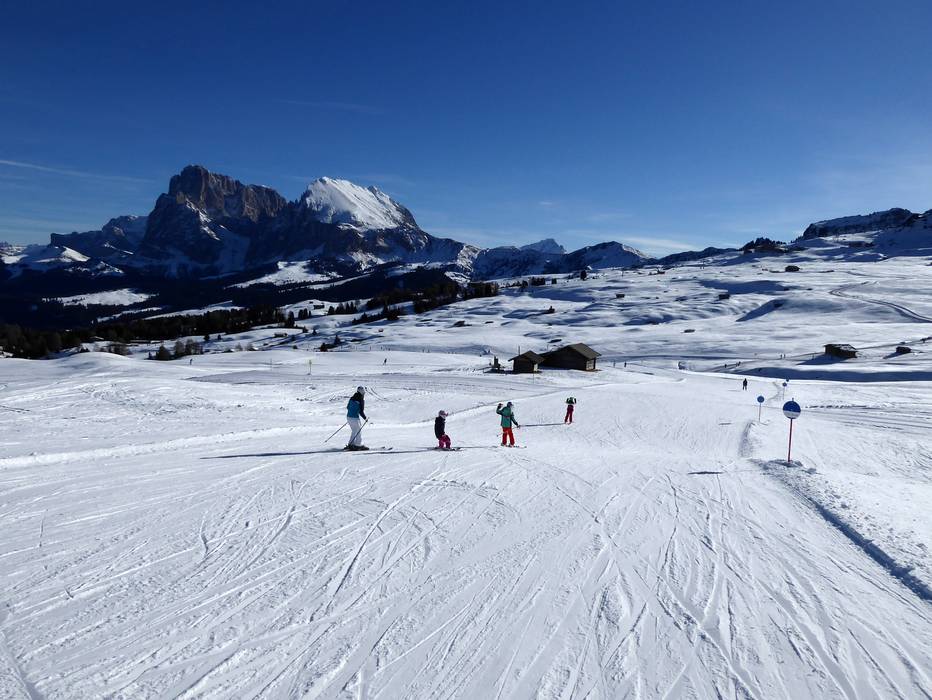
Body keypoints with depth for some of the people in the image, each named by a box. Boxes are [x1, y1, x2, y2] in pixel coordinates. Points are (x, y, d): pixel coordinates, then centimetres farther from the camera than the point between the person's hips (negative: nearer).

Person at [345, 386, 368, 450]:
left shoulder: (352, 398, 7)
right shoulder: (361, 400, -14)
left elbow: (348, 407, 16)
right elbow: (361, 411, -16)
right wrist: (365, 418, -3)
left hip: (349, 417, 7)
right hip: (355, 418, -7)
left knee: (354, 431, 20)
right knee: (359, 431, 6)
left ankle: (350, 444, 19)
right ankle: (359, 445, 9)